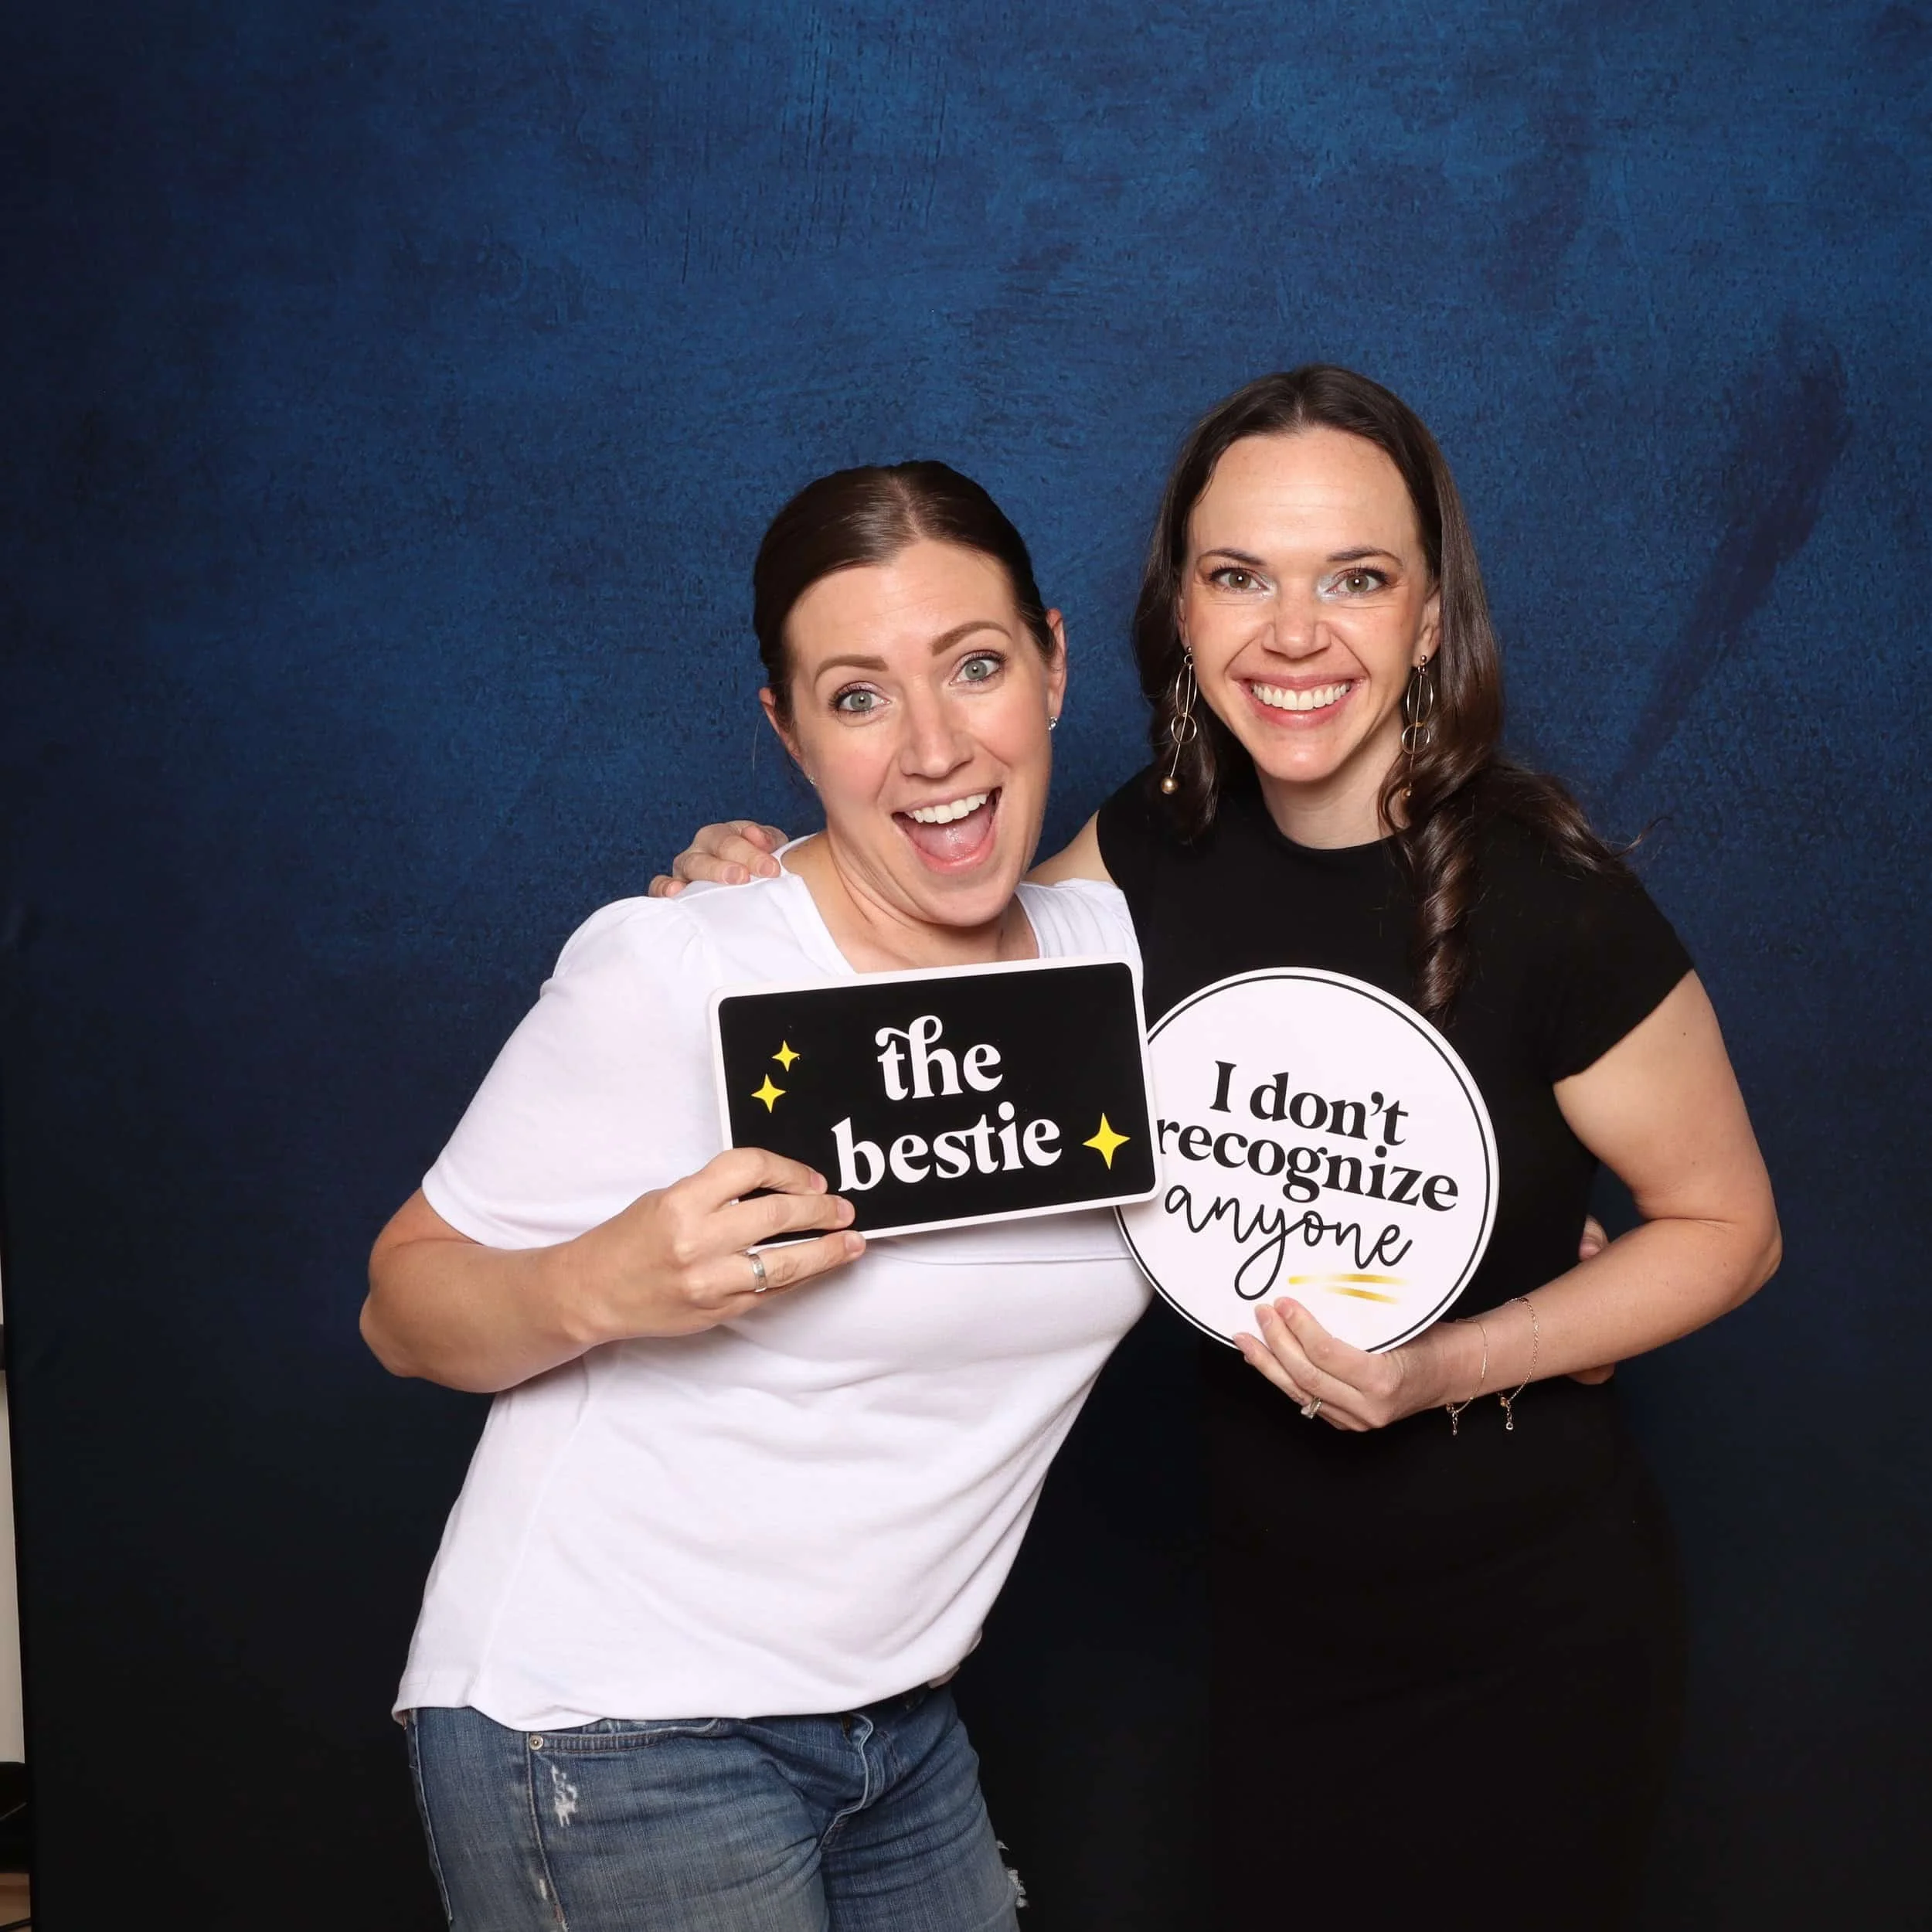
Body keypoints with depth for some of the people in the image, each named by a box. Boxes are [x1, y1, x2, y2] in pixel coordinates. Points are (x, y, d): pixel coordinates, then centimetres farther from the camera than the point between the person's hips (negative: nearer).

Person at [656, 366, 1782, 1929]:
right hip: (1278, 1614, 5)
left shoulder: (1547, 908, -23)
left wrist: (1454, 1367, -24)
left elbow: (1727, 1229, -10)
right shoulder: (1160, 847, -8)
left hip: (1523, 1636, -4)